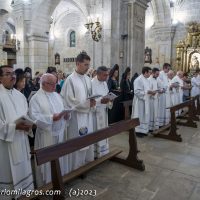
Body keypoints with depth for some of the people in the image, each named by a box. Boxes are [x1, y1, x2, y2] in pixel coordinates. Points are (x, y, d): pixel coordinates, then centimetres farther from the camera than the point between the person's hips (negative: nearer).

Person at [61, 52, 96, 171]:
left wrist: (92, 102, -6)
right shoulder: (71, 79, -12)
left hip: (88, 115, 7)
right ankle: (76, 168, 19)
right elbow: (69, 101, -15)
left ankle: (88, 165, 32)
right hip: (77, 116, -7)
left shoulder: (88, 79, 9)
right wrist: (87, 103, -18)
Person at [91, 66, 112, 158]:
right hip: (95, 112, -8)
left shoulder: (104, 83, 10)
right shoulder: (92, 83, -16)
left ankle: (103, 152, 30)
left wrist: (109, 100, -4)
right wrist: (101, 101, -30)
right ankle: (95, 154, 16)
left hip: (103, 111, 8)